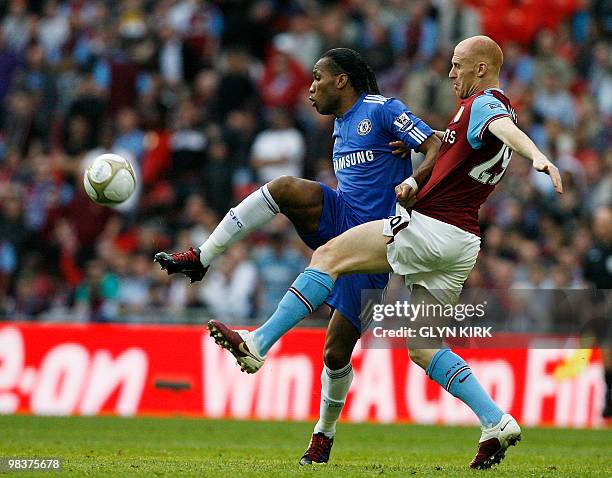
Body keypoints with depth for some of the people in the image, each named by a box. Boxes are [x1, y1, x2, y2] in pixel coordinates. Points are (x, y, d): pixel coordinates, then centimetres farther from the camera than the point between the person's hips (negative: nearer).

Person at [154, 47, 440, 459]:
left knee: (337, 352, -6)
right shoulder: (341, 122, 18)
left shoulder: (382, 110, -7)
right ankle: (199, 259, -22)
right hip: (339, 217, 6)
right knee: (284, 188, -23)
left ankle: (325, 432, 17)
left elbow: (438, 149, -14)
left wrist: (412, 181, -30)